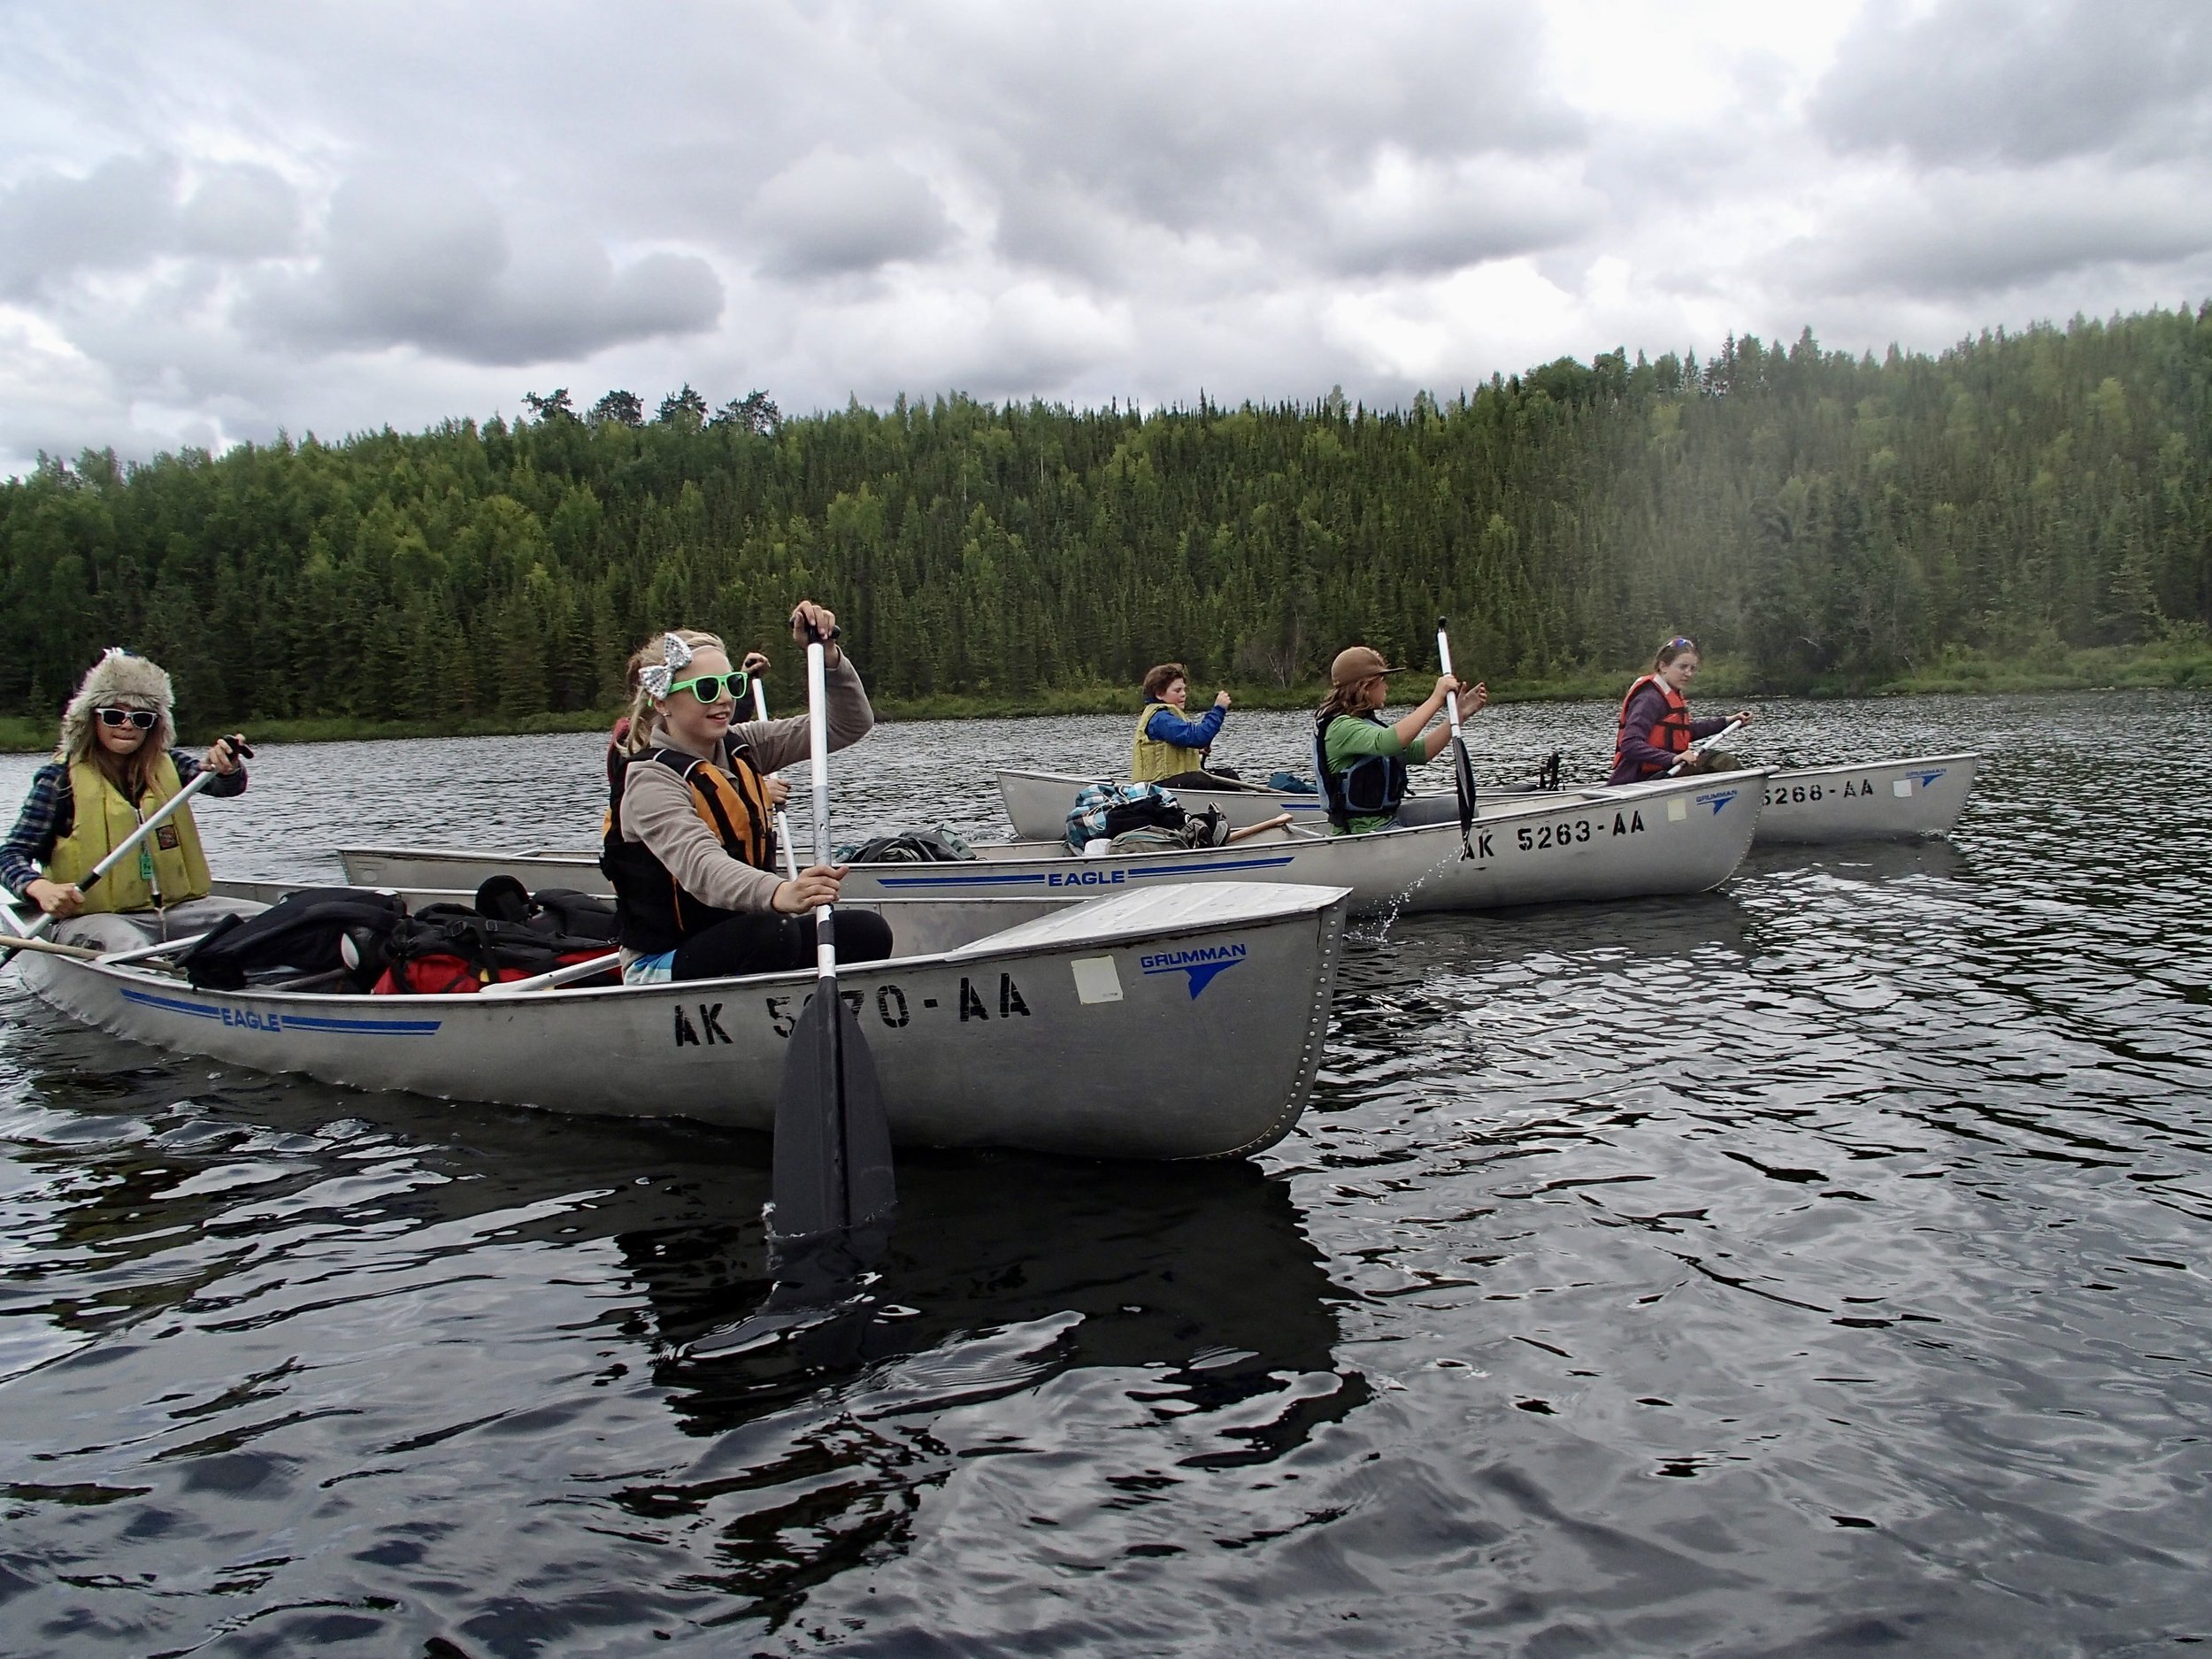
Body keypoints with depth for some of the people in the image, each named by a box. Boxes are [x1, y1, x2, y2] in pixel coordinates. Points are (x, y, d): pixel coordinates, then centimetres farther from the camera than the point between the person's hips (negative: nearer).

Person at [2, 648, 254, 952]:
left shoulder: (166, 765, 9)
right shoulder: (61, 777, -2)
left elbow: (229, 785, -7)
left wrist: (227, 767, -33)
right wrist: (41, 888, -27)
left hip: (176, 907, 4)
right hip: (95, 916, -4)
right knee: (130, 947, -38)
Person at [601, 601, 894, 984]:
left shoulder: (740, 747, 6)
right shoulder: (651, 780, -16)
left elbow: (851, 724, 6)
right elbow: (699, 865, -36)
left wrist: (826, 653, -12)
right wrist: (780, 892, -56)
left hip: (740, 934, 7)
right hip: (664, 966, -7)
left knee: (868, 932, -15)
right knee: (773, 933, -36)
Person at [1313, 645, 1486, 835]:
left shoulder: (1369, 722, 15)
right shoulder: (1341, 727, -15)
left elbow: (1420, 752, 6)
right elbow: (1388, 742, -34)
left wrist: (1460, 714, -3)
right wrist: (1436, 698, -28)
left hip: (1387, 819, 10)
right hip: (1361, 832, -10)